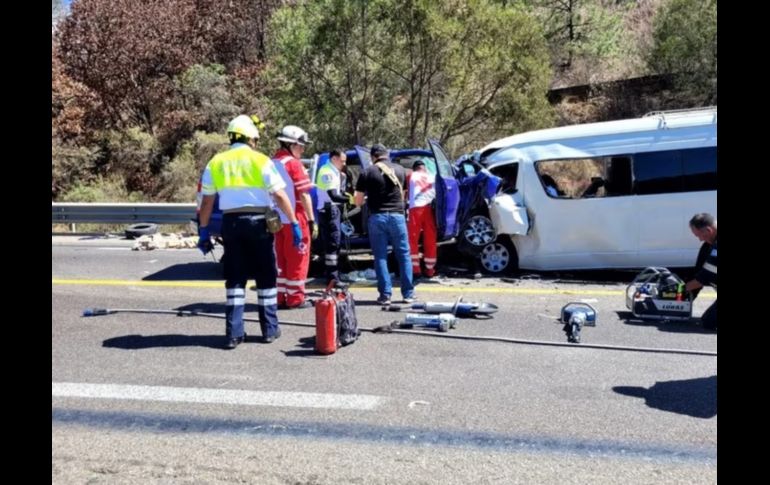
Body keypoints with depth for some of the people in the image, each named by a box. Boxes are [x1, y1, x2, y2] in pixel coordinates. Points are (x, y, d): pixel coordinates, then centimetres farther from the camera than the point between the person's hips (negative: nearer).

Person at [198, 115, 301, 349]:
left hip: (231, 223, 3)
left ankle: (233, 333, 8)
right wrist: (294, 224, -4)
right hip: (258, 222, -3)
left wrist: (204, 231, 12)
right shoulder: (261, 160, -3)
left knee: (234, 278, 10)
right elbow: (280, 196, -8)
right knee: (266, 277, 9)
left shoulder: (216, 162, 7)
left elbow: (206, 201, 6)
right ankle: (270, 329, 14)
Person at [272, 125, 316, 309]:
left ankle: (281, 297, 15)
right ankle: (295, 299, 5)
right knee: (297, 260, 1)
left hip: (277, 220, 7)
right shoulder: (293, 163, -11)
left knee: (280, 259, 13)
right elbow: (304, 194, -15)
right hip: (295, 219, -7)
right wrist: (312, 220, -13)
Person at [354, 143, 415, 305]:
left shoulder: (368, 172, -1)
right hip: (397, 216, 2)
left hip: (377, 217, -2)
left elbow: (358, 201, 0)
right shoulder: (400, 170, 9)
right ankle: (408, 293, 12)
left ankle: (385, 294, 3)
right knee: (403, 255, 10)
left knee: (380, 256, 5)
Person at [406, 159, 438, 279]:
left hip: (416, 208, -2)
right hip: (430, 208, 2)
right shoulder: (432, 176, 20)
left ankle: (415, 269, -2)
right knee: (430, 240, 8)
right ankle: (430, 270, 11)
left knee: (413, 239, 4)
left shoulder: (411, 176, 16)